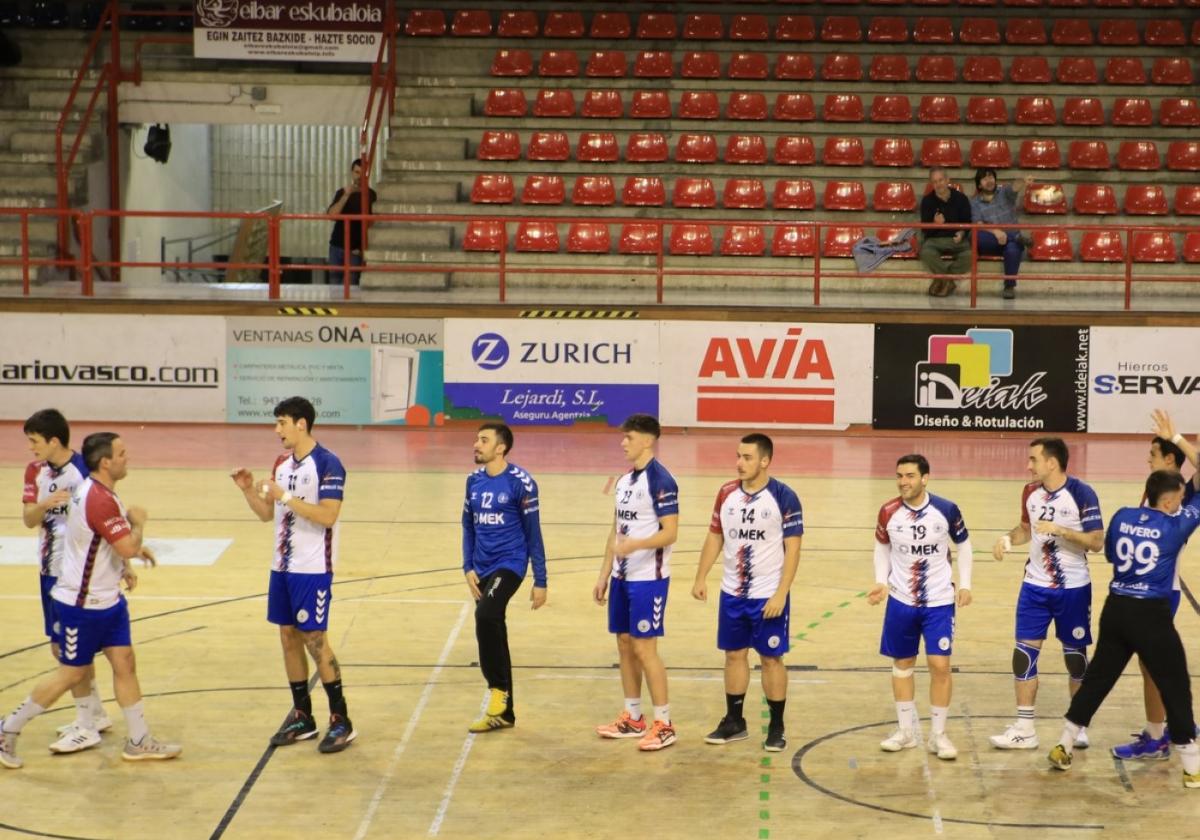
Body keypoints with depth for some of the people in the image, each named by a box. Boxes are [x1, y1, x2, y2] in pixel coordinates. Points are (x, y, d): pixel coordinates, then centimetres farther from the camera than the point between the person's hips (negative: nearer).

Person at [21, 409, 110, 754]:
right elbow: (28, 519, -5)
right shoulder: (35, 470, 3)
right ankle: (95, 714, 31)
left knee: (66, 648, -5)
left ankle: (86, 727, 6)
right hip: (51, 569, 7)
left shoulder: (86, 471, -18)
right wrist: (45, 504, -26)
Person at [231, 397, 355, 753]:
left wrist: (285, 497, -25)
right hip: (282, 566, 8)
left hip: (313, 569, -8)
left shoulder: (327, 464, -14)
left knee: (315, 640, -5)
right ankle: (302, 717, 20)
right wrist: (249, 490, 0)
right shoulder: (282, 464, 11)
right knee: (289, 637, 10)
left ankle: (341, 721, 4)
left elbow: (327, 516, -23)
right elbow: (267, 514, 17)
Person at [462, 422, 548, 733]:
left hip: (510, 564, -7)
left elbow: (533, 533, -7)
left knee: (486, 614, -30)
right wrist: (468, 568, 3)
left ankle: (498, 687, -13)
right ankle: (503, 714, 20)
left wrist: (540, 582, -6)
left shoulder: (521, 483, -10)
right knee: (493, 631, 10)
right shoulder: (474, 480, 8)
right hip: (482, 568, 7)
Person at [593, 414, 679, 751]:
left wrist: (635, 545, -34)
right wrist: (604, 575, 16)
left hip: (648, 579, -8)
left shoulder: (660, 481, -14)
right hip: (622, 577, 8)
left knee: (644, 648, -6)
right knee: (624, 644, 11)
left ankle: (663, 724, 3)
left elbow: (670, 533, -19)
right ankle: (633, 718, 21)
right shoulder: (624, 480, 12)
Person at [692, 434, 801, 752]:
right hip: (732, 593, 5)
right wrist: (700, 578, 5)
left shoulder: (784, 497, -12)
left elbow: (793, 548, -12)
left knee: (771, 658, 2)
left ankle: (776, 727, 13)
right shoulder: (726, 493, 2)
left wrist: (781, 594, -17)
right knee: (734, 655, 11)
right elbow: (714, 537, 12)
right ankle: (734, 722, 23)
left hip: (769, 597, -5)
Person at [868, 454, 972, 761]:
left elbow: (963, 544, 4)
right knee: (902, 664, 10)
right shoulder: (888, 513, -8)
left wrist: (965, 585, -2)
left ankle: (938, 734, 7)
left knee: (940, 665, -6)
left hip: (939, 601, -2)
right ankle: (906, 730, 23)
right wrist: (882, 581, -5)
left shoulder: (946, 509, -12)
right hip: (900, 601, 2)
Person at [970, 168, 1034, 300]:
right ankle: (1020, 240, -24)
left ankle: (1009, 286, -20)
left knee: (1012, 249, -36)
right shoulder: (975, 203, 8)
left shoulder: (1005, 192, 8)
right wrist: (994, 231, -28)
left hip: (1011, 239, -1)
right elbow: (978, 225, -8)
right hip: (990, 243, 1)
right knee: (976, 236, -33)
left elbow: (1015, 187, -17)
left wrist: (1024, 182, -42)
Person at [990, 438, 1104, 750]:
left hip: (1073, 589, -4)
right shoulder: (1031, 492, 1)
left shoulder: (1081, 494, -16)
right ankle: (1024, 729, 6)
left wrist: (1059, 530, -27)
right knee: (1024, 653, 0)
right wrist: (1008, 539, -4)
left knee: (1075, 655, 8)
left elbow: (1096, 542, -17)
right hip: (1035, 586, 4)